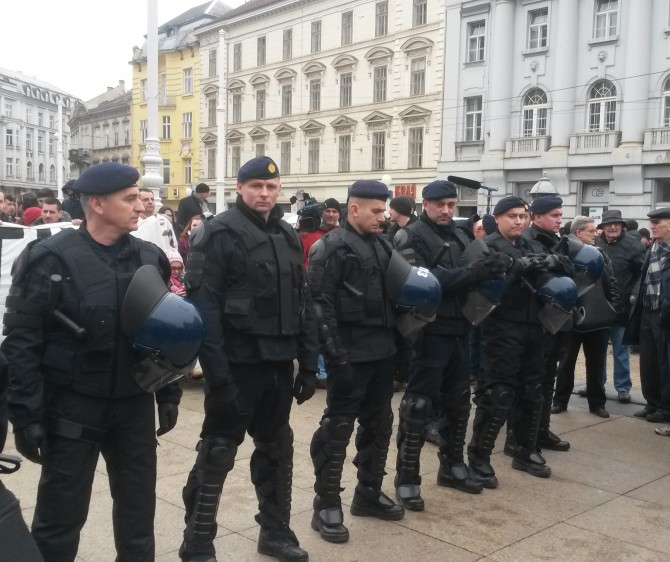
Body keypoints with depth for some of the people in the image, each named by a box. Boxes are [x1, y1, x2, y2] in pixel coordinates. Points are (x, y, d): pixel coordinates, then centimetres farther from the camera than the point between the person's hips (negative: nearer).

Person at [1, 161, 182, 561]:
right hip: (73, 409, -4)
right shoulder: (51, 259, -12)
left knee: (138, 511, 15)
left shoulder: (150, 258, 3)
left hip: (135, 408, 5)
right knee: (61, 517, 8)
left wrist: (168, 393, 10)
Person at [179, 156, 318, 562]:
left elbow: (303, 302, 13)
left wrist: (308, 364, 8)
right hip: (238, 363, -7)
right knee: (217, 455, 2)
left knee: (277, 450, 17)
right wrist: (217, 374, -22)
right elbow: (204, 307, -17)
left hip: (278, 362, 7)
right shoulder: (220, 234, -10)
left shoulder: (289, 237, 12)